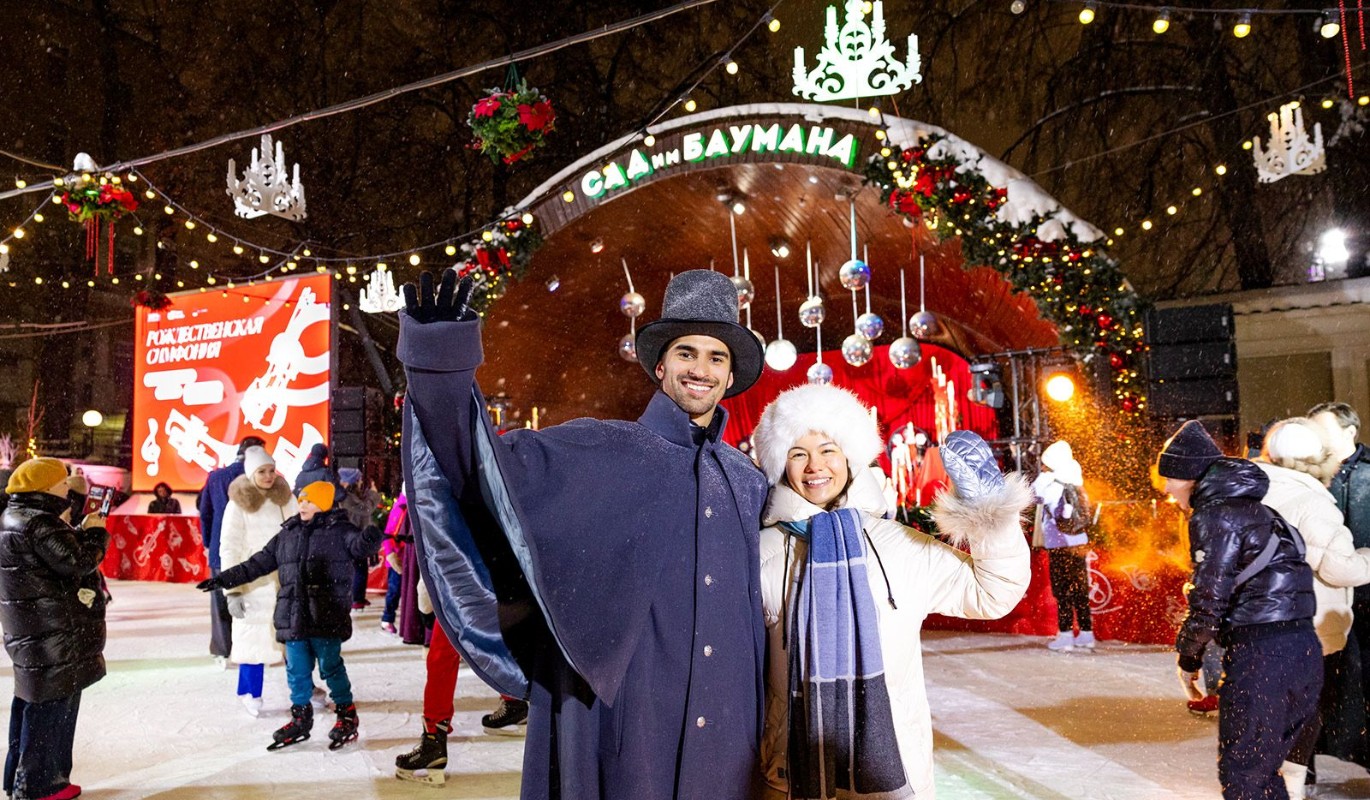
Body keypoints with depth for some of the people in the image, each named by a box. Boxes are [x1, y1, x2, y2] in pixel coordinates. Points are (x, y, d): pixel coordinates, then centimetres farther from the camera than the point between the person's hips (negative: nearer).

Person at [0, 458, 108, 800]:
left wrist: (82, 531, 7)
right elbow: (79, 562, -21)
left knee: (35, 703, 19)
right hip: (52, 633, -11)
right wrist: (96, 532, -8)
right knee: (51, 704, -1)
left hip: (30, 629, 11)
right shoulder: (40, 523, -20)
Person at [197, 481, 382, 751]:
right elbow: (258, 563, 19)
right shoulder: (287, 534, 14)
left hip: (326, 617, -6)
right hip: (293, 616, 6)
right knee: (297, 669, 11)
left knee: (331, 666, 0)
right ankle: (301, 716, 25)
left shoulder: (338, 531, -3)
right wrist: (224, 579, 16)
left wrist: (369, 539, -46)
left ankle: (347, 716, 14)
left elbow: (359, 545, -21)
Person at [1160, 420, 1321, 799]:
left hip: (1260, 655, -9)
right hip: (1305, 650, 9)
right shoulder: (1255, 508, 19)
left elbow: (1208, 601, -14)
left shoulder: (1215, 515, -8)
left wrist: (1188, 661, 0)